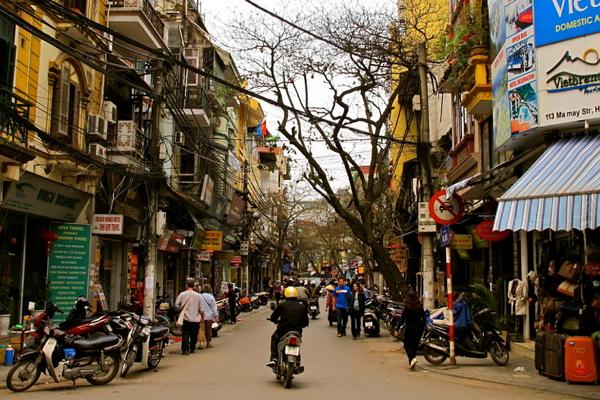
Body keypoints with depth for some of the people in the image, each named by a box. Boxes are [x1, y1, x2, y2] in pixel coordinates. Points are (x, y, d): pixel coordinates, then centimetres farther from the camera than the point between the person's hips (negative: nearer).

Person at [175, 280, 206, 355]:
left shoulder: (182, 294, -4)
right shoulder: (199, 296, -4)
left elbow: (177, 304, -2)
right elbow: (202, 309, -2)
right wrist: (202, 316, 12)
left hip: (185, 318, 0)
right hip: (195, 319, 1)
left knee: (185, 335, 1)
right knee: (194, 335, 14)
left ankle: (185, 350, -7)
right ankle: (192, 349, 24)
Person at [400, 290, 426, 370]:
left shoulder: (407, 307, -11)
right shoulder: (420, 307, 0)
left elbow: (402, 319, -10)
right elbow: (423, 319, 3)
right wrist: (422, 327, 14)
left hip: (409, 328, -4)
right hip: (418, 328, 4)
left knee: (407, 345, 6)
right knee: (414, 345, 16)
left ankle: (412, 358, -18)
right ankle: (411, 362, 19)